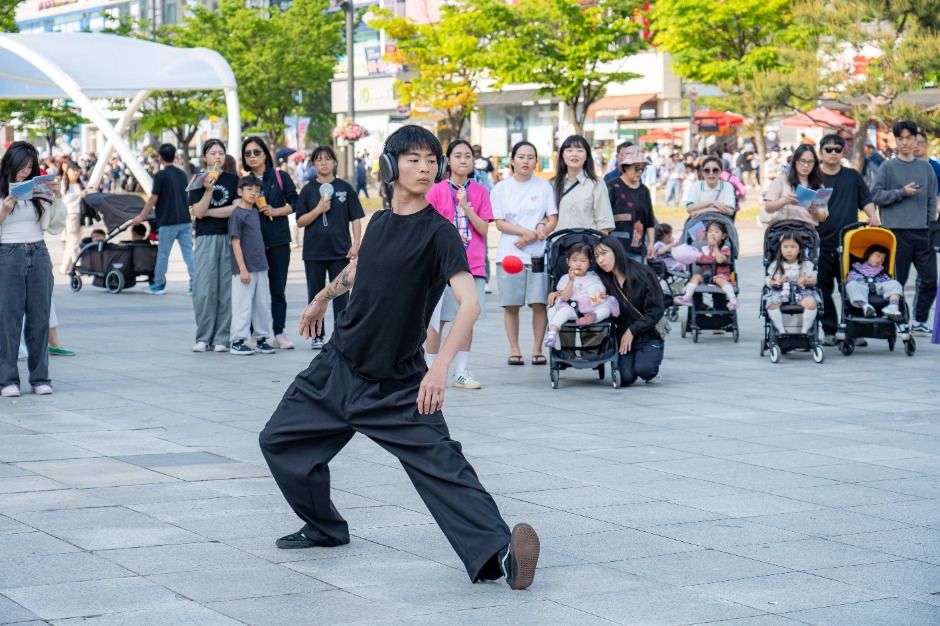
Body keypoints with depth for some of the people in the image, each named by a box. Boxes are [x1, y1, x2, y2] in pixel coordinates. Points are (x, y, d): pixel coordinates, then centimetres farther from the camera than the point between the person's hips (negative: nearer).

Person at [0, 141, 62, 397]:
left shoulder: (39, 191, 9)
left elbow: (55, 228, 11)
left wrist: (56, 200, -1)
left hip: (39, 255, 3)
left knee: (39, 318, 4)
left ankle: (40, 378, 10)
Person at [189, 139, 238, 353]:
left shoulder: (233, 179, 7)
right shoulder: (198, 180, 7)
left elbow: (237, 208, -4)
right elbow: (198, 212, -4)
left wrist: (209, 212, -4)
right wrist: (208, 189, -17)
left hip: (229, 237, 0)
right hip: (206, 238, 0)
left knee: (227, 289, -1)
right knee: (204, 290, -5)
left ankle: (222, 337, 4)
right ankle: (203, 337, 2)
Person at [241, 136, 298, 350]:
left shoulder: (280, 177, 4)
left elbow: (294, 203, 4)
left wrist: (275, 211, -9)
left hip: (278, 240, 0)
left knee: (278, 289, 4)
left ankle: (279, 333, 11)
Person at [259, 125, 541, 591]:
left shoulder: (438, 232, -15)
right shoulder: (379, 222, 3)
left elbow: (469, 301, -27)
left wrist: (441, 365, -41)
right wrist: (323, 298, 43)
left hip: (398, 384, -7)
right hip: (340, 364, 7)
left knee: (441, 464, -21)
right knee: (279, 440, 12)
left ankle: (496, 553, -29)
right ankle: (324, 528, 30)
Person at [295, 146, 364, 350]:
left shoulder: (345, 188, 2)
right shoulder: (308, 190, 4)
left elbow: (356, 218, 2)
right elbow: (300, 221, 1)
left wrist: (356, 244, -6)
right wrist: (319, 209, -14)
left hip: (340, 250, -1)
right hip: (314, 251, 1)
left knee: (341, 294, 1)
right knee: (315, 295, 6)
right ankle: (317, 335, 13)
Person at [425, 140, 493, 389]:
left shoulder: (480, 191, 6)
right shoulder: (436, 191, 0)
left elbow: (483, 229, -1)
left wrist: (466, 205, -11)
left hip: (473, 266, 2)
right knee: (437, 319, 0)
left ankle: (461, 372, 11)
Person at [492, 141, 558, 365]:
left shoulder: (543, 186, 8)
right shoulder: (501, 188, 5)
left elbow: (553, 219, 6)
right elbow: (500, 223, 1)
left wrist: (535, 236, -9)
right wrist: (525, 231, -14)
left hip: (538, 253, 0)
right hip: (509, 253, 0)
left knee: (539, 303, -5)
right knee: (511, 305, -1)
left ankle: (537, 350, 4)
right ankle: (514, 350, 7)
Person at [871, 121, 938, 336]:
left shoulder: (926, 167, 12)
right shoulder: (888, 167, 1)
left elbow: (932, 199, 15)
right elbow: (876, 195, -5)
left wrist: (931, 225, 7)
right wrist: (902, 192, -12)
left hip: (922, 232, 4)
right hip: (897, 231, -4)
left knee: (929, 279, 2)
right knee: (896, 280, -1)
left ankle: (920, 321, 13)